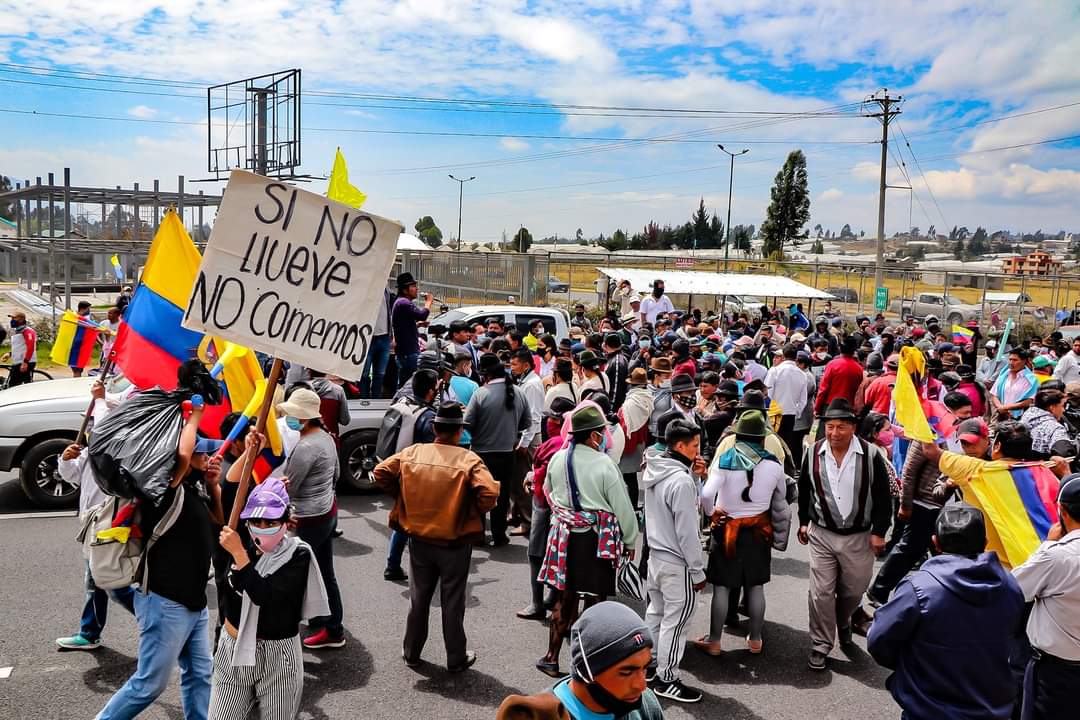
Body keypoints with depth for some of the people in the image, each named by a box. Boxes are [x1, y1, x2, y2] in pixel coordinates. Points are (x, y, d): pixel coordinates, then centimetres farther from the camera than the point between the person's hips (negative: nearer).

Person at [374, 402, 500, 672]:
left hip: (418, 540, 3)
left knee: (418, 599, 21)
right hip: (455, 544, -3)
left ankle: (411, 652, 35)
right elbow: (490, 493, -27)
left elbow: (381, 471, -4)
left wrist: (402, 497, 6)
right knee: (452, 603, 12)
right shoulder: (469, 460, -17)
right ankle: (456, 659, 25)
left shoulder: (412, 453, -6)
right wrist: (473, 513, -8)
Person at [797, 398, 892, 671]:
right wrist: (804, 522, 10)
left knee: (854, 590, 16)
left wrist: (879, 532, -6)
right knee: (821, 592, 2)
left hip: (859, 536, 0)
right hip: (822, 535, 1)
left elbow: (882, 497, -5)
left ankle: (843, 621, 48)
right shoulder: (813, 453, -6)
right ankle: (820, 646, 16)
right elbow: (804, 491, 8)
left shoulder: (870, 455, -13)